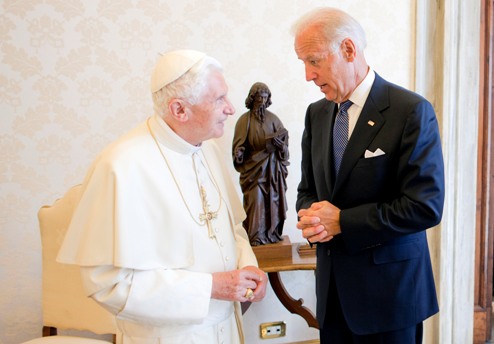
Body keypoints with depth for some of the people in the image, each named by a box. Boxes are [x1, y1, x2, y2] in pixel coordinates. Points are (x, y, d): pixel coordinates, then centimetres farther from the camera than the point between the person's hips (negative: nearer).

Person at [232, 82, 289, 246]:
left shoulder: (273, 118, 8)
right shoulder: (244, 120, 0)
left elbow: (283, 136, 2)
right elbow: (239, 143, -2)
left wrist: (278, 140, -20)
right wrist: (239, 154, -22)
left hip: (272, 168, 3)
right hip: (253, 167, -3)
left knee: (273, 200, 3)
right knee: (255, 201, -7)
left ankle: (272, 232, 12)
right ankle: (256, 236, -1)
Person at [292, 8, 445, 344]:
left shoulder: (411, 111, -13)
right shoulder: (316, 114, 6)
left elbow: (426, 206, -18)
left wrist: (342, 222, -17)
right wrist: (311, 216, -10)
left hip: (389, 289, -5)